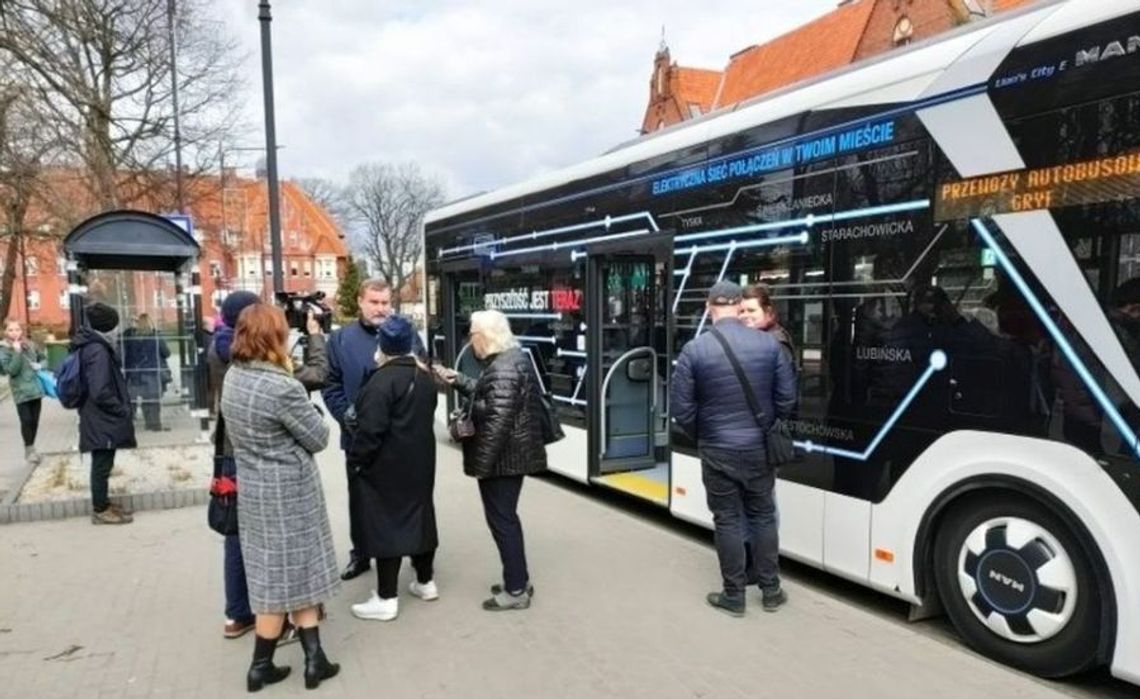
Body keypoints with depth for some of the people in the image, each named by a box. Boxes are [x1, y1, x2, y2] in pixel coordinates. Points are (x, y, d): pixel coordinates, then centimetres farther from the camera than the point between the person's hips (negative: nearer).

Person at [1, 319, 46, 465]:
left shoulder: (30, 345, 5)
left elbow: (42, 358, 21)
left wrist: (40, 366, 0)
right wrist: (17, 352, -23)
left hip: (36, 388, 4)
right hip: (21, 391, -4)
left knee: (35, 420, 10)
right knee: (26, 421, -7)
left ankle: (31, 449, 24)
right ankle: (29, 450, 8)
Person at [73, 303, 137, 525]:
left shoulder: (91, 346, 10)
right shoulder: (98, 351, -22)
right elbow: (100, 393, -26)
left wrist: (122, 408, 15)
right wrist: (124, 410, -14)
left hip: (100, 419, 10)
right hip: (101, 421, -10)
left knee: (102, 464, 18)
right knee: (102, 465, 2)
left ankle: (102, 504, 30)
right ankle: (100, 510, 13)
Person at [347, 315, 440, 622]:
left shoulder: (382, 380, -20)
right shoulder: (425, 376, 7)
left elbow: (371, 430, -22)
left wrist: (356, 460, -12)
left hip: (386, 466, -8)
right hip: (419, 462, 8)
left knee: (385, 524, -1)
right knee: (418, 515, 17)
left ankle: (386, 599, 5)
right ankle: (425, 582, 30)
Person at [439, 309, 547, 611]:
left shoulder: (502, 369, -22)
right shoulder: (513, 358, 11)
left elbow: (497, 422, -26)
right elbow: (486, 394, 24)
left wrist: (481, 464, -21)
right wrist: (457, 380, 21)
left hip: (501, 459, -10)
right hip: (515, 456, 10)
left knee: (501, 520, 1)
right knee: (506, 517, 19)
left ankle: (516, 591, 12)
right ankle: (519, 580, 30)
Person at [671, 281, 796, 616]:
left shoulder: (694, 349, -12)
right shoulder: (770, 344, -6)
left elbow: (682, 409, -8)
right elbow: (787, 400, -2)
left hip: (717, 451, -2)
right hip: (759, 447, 2)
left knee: (727, 520, 9)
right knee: (763, 517, 16)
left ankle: (734, 595, 20)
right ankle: (771, 591, 27)